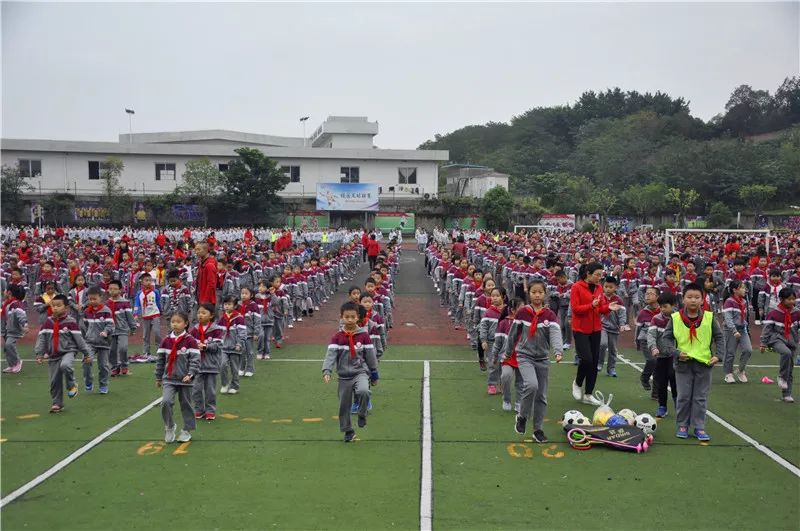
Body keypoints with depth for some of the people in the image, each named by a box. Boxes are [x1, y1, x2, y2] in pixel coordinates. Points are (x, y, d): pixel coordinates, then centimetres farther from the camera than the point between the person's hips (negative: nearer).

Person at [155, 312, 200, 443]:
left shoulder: (190, 341, -8)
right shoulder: (166, 341, 3)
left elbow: (195, 359, -11)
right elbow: (160, 360, 11)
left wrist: (190, 374, -21)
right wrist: (158, 377, 14)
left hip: (185, 379, -2)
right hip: (169, 379, 2)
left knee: (186, 405, 7)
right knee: (165, 402, -15)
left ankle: (187, 431, 23)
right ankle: (169, 427, 5)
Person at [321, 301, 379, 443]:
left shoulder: (364, 335, -4)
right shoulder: (337, 337, -4)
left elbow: (371, 356, 4)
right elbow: (331, 354, -15)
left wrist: (374, 375, 9)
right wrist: (326, 371, -30)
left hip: (361, 372, -1)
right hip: (344, 376, 2)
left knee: (363, 391, -31)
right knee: (344, 405, 8)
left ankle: (362, 414, -2)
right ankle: (348, 431, 28)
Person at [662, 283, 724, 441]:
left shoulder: (709, 318, -2)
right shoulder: (675, 318, -5)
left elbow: (719, 337, 6)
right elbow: (667, 338, 0)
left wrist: (718, 355, -5)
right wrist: (676, 353, -13)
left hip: (704, 363, 1)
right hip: (683, 363, -1)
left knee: (701, 398, 8)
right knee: (684, 397, 7)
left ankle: (699, 427, 17)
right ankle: (682, 426, 19)